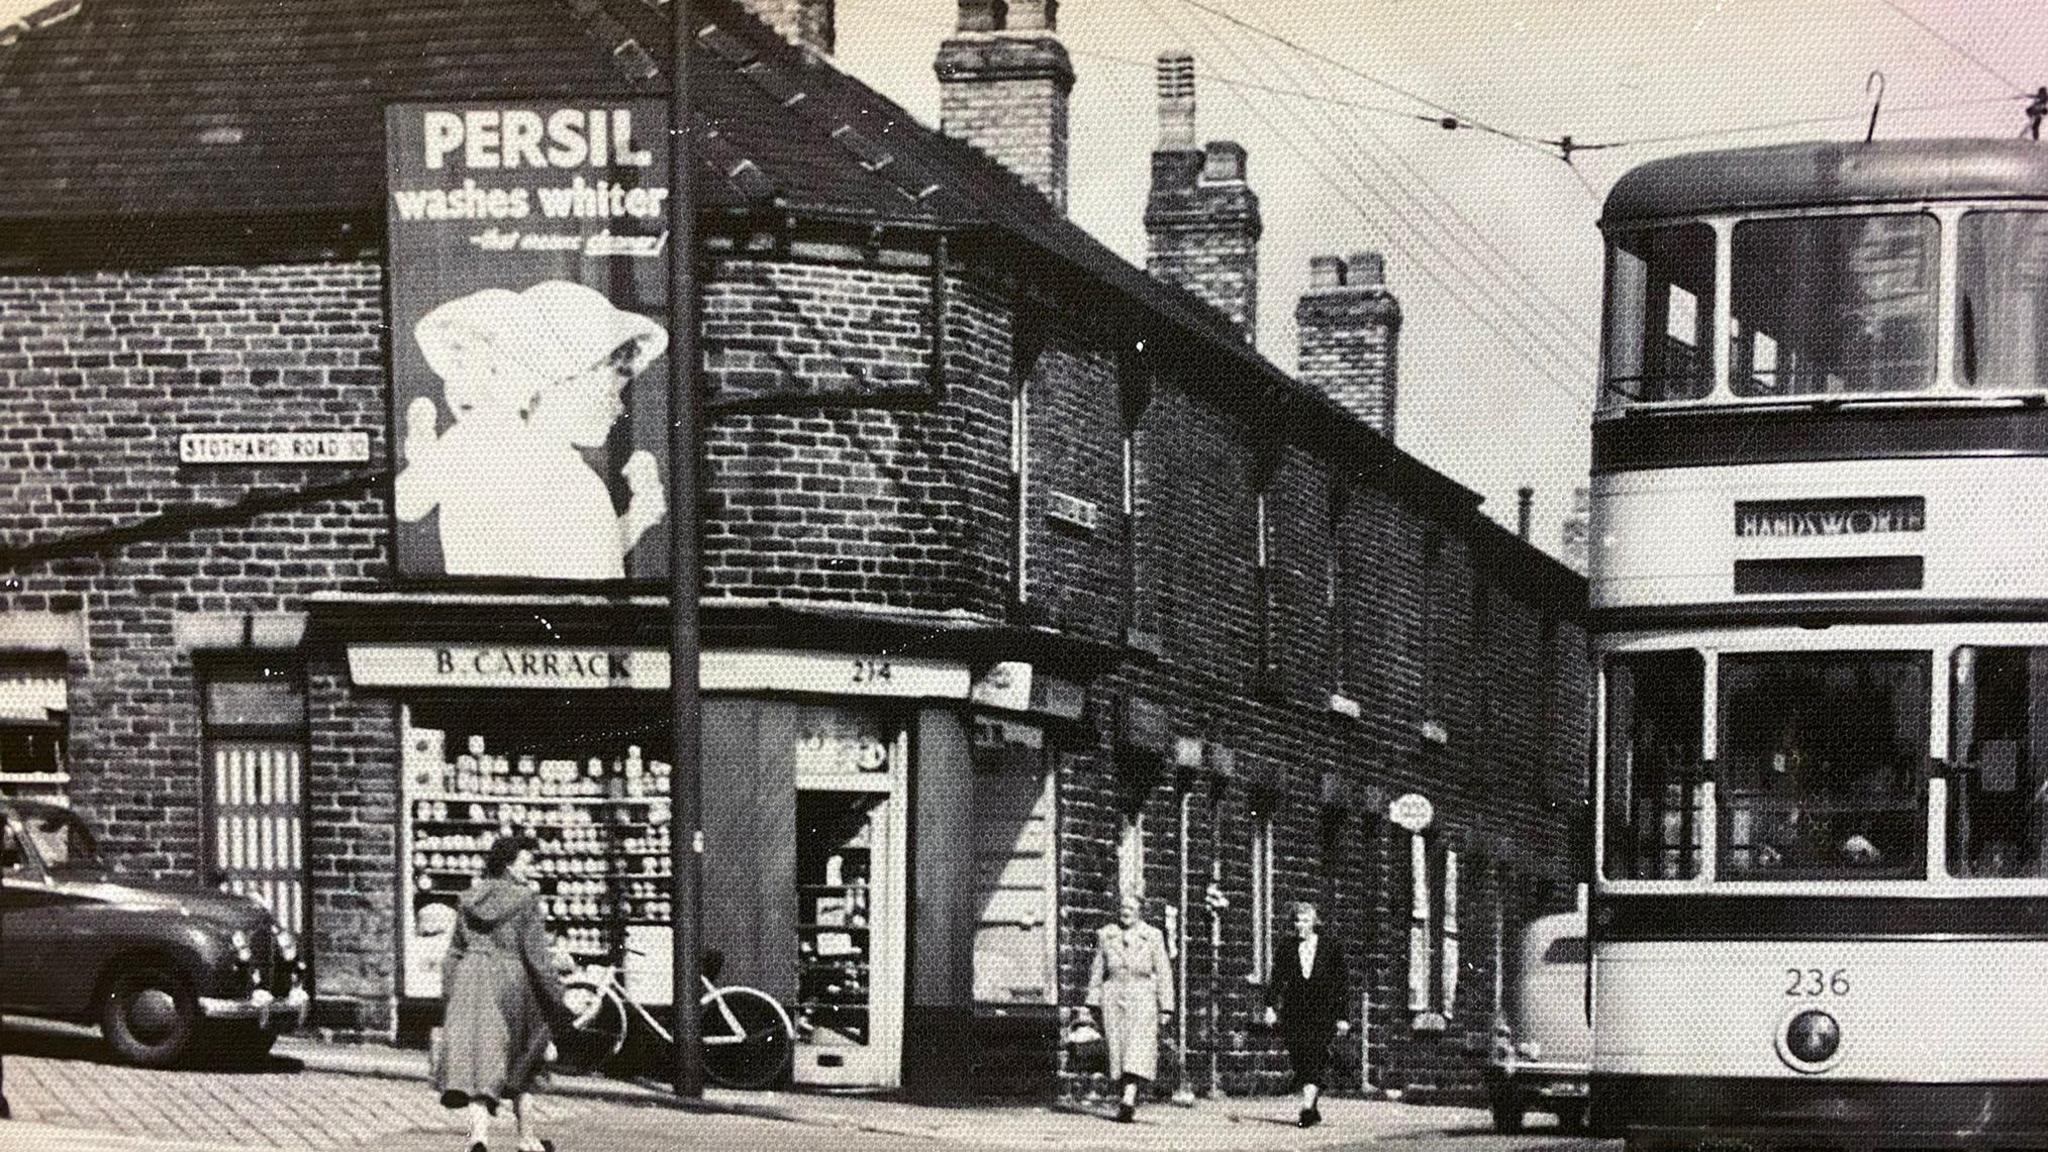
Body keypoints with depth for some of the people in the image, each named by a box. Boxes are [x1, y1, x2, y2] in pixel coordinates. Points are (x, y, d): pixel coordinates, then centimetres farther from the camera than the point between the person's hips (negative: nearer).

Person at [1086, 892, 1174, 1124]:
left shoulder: (1152, 936, 7)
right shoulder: (1106, 935, 12)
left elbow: (1163, 972, 6)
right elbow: (1097, 970, 15)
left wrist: (1165, 1006, 0)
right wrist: (1093, 1002, 8)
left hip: (1142, 997, -3)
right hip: (1113, 995, 3)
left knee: (1138, 1047, -15)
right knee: (1116, 1048, 0)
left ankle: (1129, 1101, -26)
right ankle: (1126, 1099, 5)